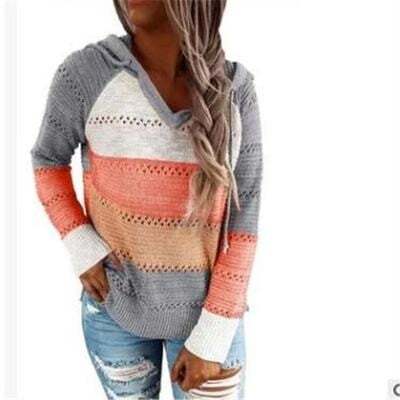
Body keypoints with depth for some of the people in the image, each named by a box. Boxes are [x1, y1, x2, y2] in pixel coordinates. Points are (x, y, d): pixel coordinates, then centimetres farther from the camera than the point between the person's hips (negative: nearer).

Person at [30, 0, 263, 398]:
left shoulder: (235, 88, -13)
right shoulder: (85, 71, -16)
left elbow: (242, 220, -11)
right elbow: (48, 159, 2)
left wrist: (212, 338, -13)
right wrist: (81, 251, -11)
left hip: (206, 305, 1)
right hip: (115, 298, 0)